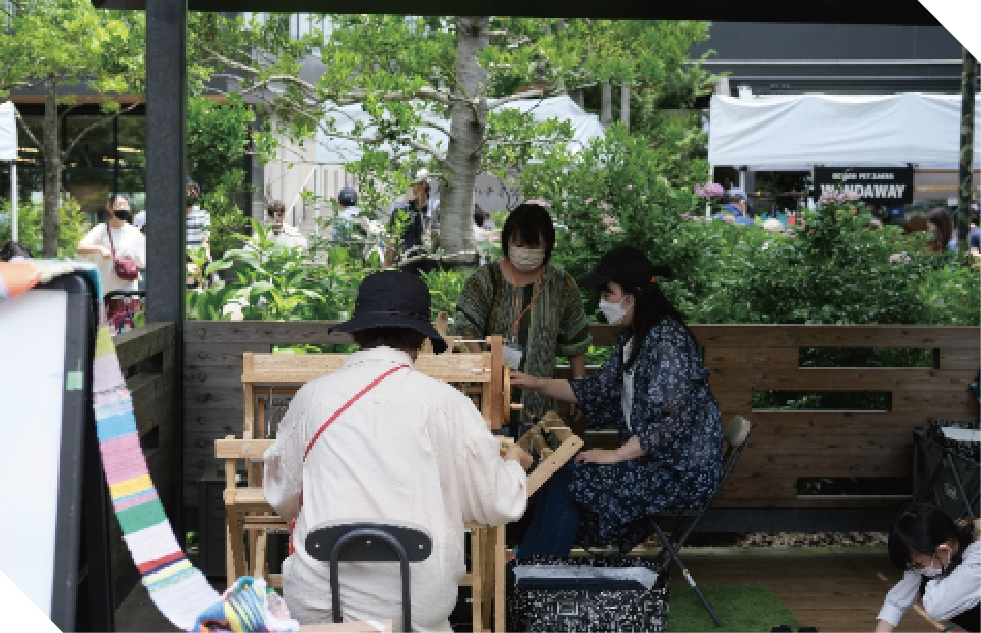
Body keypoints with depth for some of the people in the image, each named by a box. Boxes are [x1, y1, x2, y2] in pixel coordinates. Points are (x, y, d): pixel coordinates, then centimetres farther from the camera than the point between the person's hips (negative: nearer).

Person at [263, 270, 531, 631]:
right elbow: (497, 505, 5)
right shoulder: (443, 401, -3)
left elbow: (281, 498, 17)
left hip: (319, 602, 1)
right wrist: (513, 464, 27)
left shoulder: (313, 396, 3)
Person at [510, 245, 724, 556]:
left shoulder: (666, 340, -21)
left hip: (685, 471, -9)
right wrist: (537, 384, 12)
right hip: (652, 457, 9)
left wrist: (617, 455, -21)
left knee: (568, 479, -11)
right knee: (561, 470, 2)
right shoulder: (633, 337, 10)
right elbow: (601, 389, 18)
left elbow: (672, 423, -26)